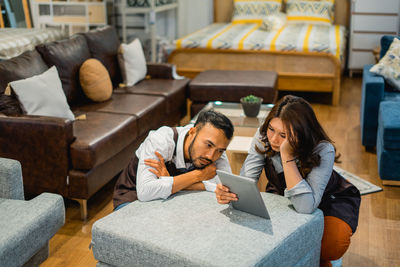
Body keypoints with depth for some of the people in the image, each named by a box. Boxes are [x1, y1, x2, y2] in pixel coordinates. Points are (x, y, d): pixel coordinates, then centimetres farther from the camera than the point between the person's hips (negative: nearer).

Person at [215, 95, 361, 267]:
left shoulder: (323, 151, -35)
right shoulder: (263, 136, -23)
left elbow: (306, 207, -44)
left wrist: (287, 155, -48)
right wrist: (229, 191, -45)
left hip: (329, 200, -4)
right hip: (281, 195, 4)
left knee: (330, 245, -32)